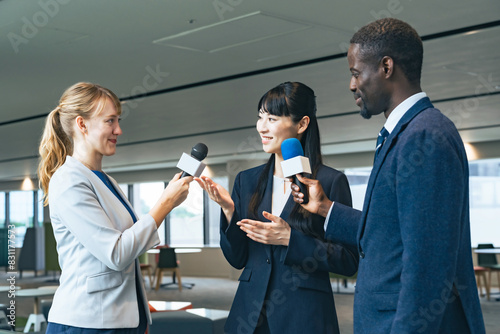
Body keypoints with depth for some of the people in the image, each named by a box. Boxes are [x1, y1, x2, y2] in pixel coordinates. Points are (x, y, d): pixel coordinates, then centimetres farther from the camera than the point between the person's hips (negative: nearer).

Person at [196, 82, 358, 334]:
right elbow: (237, 259, 7)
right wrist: (228, 211, -8)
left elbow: (349, 262, -8)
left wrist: (290, 239, -17)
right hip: (250, 312, 4)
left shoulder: (330, 181, -7)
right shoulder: (247, 181, 6)